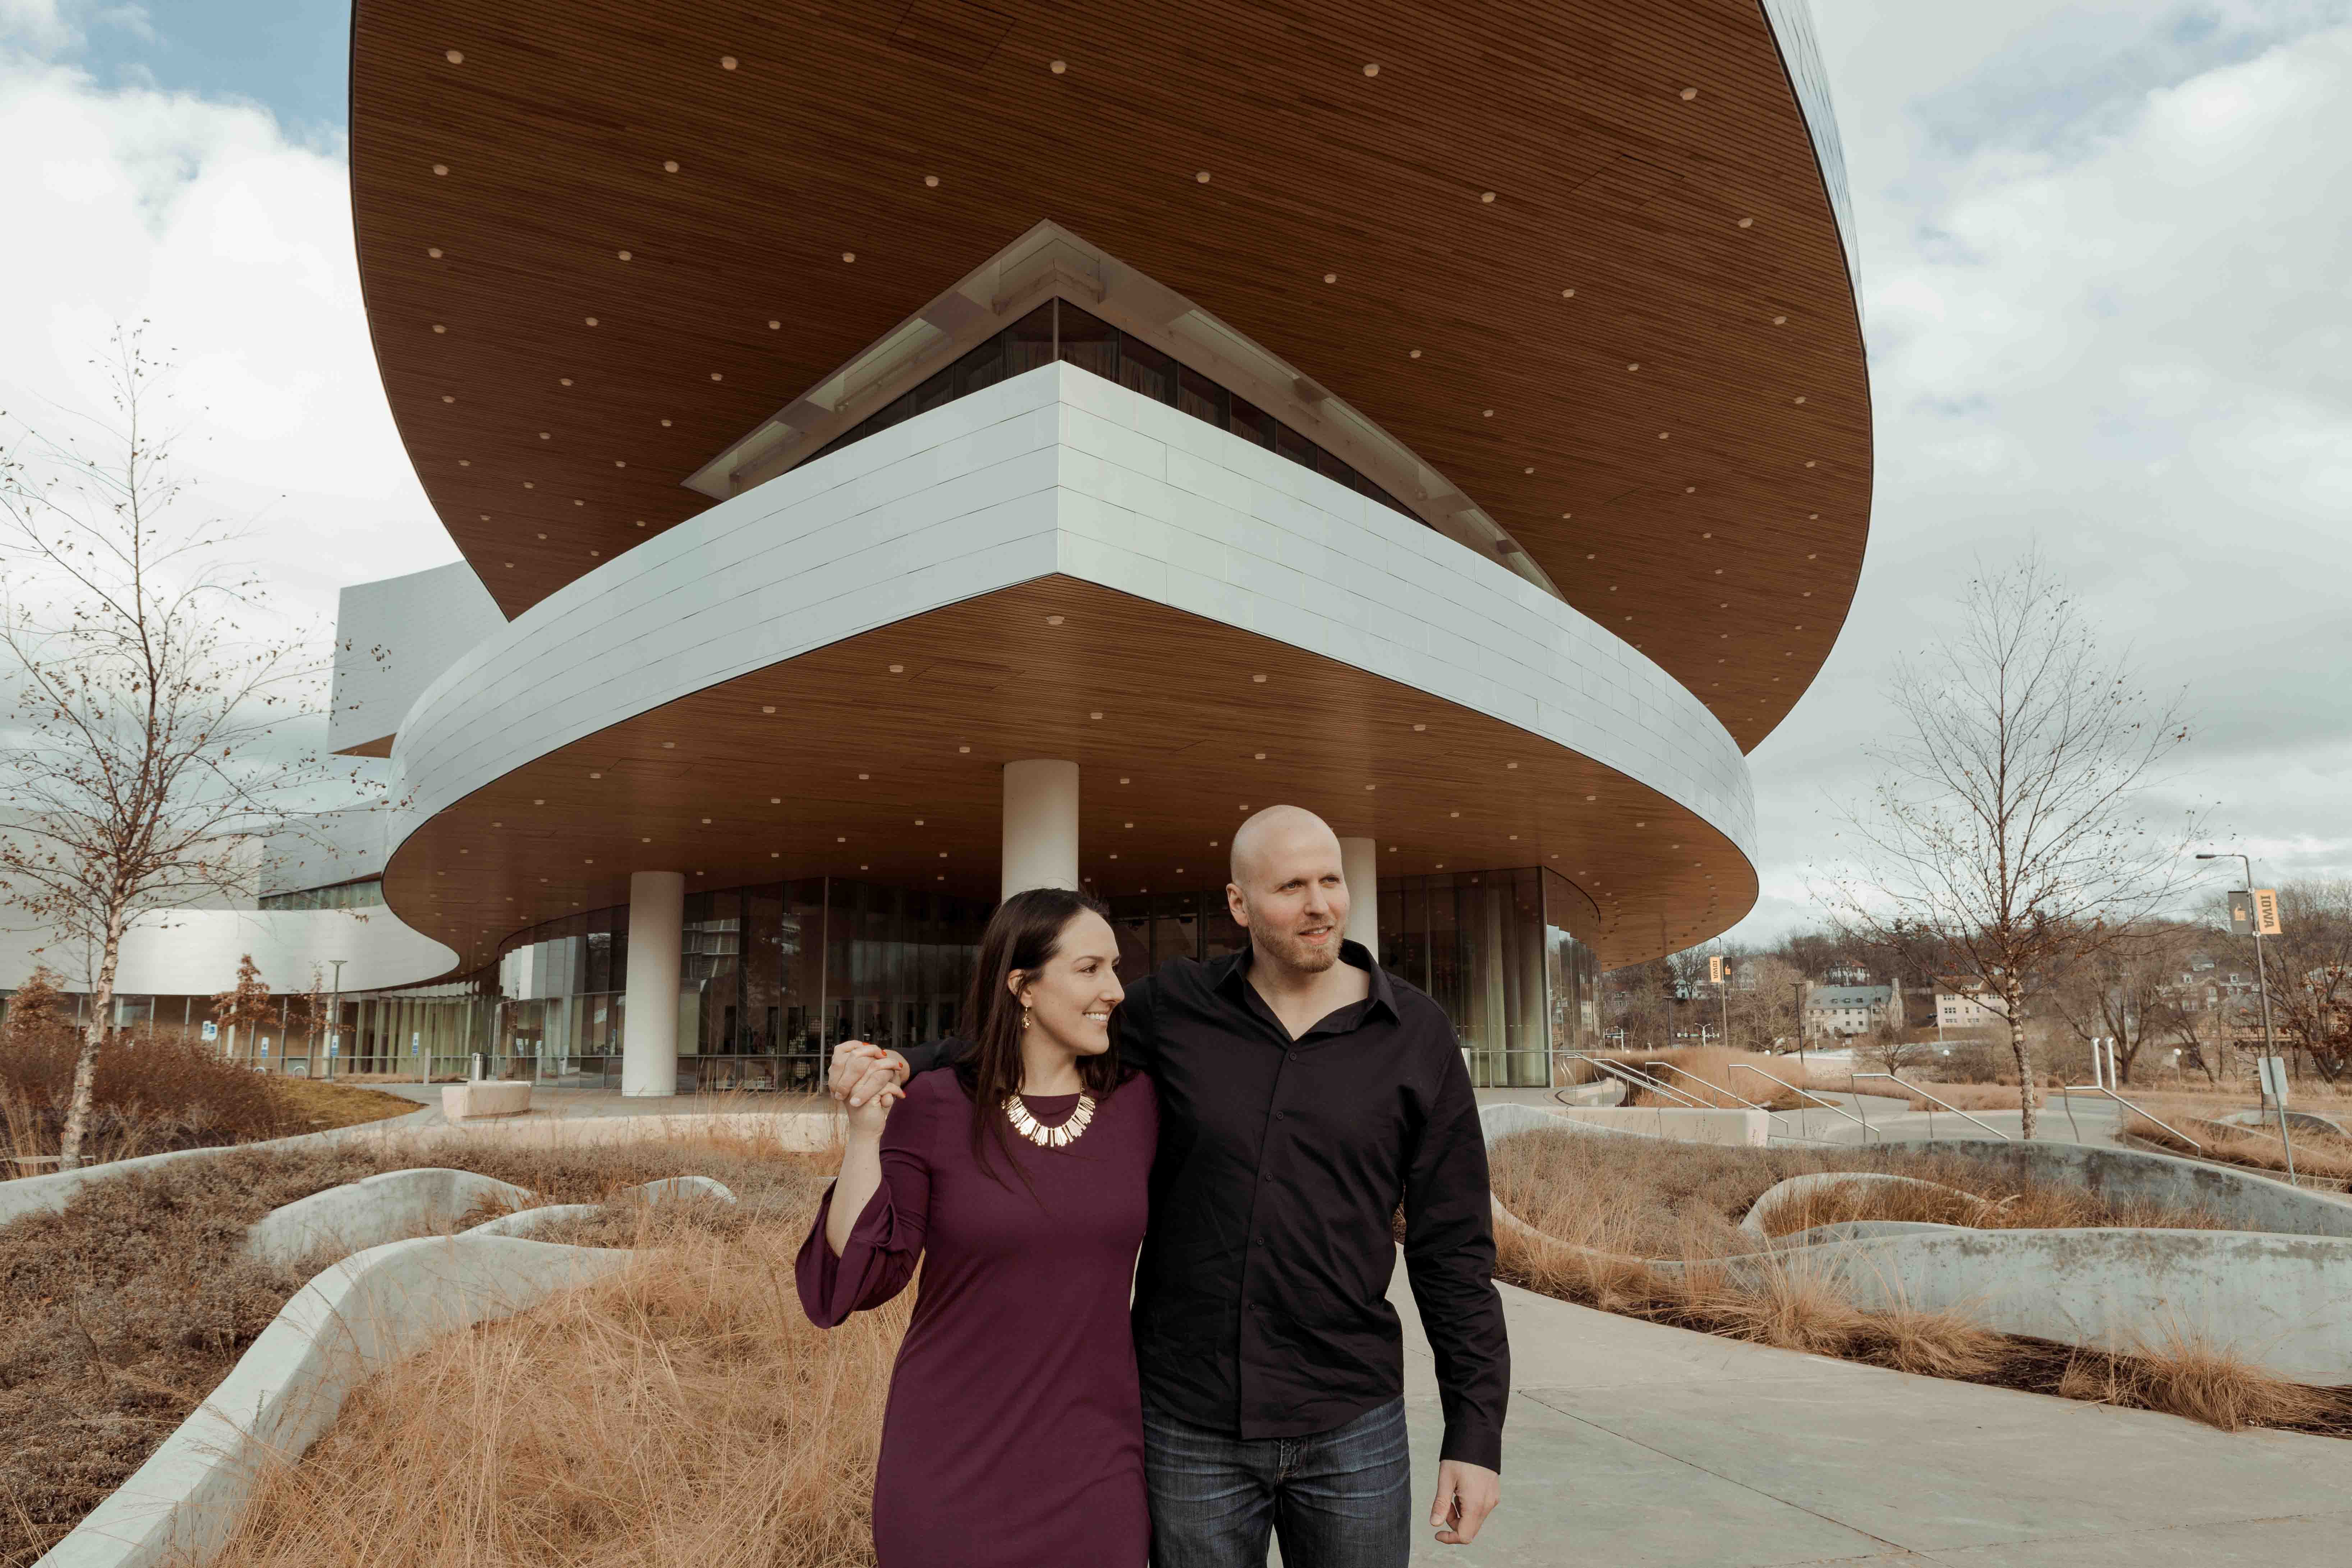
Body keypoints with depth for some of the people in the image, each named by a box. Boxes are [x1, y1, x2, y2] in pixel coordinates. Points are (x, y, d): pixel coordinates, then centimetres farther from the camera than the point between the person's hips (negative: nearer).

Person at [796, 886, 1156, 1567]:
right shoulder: (934, 1107, -8)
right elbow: (860, 1277, -8)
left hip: (1094, 1467, 2)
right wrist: (866, 1133, -17)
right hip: (949, 1469, -1)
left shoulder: (1139, 1102, -2)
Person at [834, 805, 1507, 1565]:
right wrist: (901, 1065, -11)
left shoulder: (1419, 1035, -6)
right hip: (1190, 1419, 1)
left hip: (1350, 1424, -1)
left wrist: (1476, 1433, -6)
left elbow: (1453, 1245, -3)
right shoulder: (1179, 1005, -3)